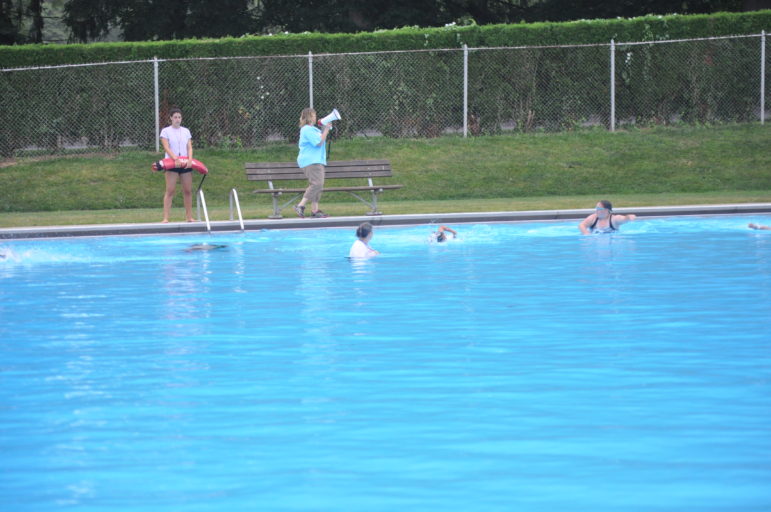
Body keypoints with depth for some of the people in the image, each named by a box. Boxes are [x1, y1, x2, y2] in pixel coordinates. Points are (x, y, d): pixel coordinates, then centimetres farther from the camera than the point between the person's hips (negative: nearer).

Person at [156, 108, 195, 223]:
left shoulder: (186, 131, 13)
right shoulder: (166, 131, 2)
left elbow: (189, 147, 6)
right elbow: (166, 147, -9)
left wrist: (190, 159, -13)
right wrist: (176, 159, -23)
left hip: (186, 164, 4)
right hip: (171, 163, -4)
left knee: (188, 191, 4)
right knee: (170, 191, -10)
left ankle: (189, 217, 10)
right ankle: (166, 218, -12)